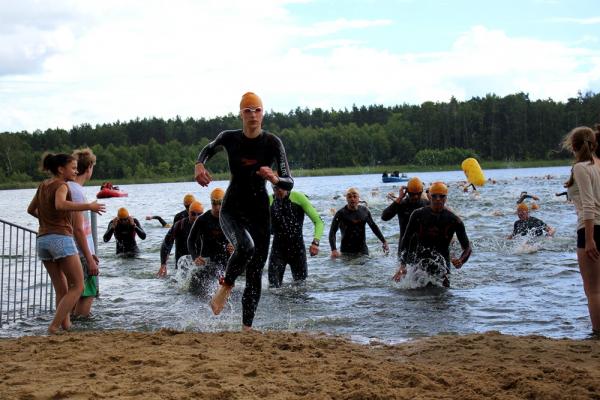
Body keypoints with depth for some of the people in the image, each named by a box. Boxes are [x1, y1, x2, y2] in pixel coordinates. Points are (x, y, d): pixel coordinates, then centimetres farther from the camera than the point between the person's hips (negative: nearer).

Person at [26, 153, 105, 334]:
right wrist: (89, 206, -24)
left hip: (43, 240, 8)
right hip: (61, 238, -8)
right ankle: (53, 327, -12)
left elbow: (31, 209, 28)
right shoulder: (61, 185, -7)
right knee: (77, 287, -3)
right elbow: (60, 204, -29)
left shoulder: (43, 185, 16)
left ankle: (66, 327, 7)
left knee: (61, 290, 12)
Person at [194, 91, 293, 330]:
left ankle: (247, 327, 12)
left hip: (259, 211, 1)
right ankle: (226, 287, -7)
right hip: (232, 209, -1)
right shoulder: (229, 138, -3)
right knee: (245, 246, -33)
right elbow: (208, 149, 20)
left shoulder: (272, 143, -8)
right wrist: (199, 165, -1)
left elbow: (289, 184, -11)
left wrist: (274, 178, -33)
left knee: (255, 274, 2)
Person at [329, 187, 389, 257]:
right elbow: (332, 232, -10)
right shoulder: (341, 213, -8)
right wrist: (334, 250, -23)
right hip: (347, 252, -3)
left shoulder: (364, 211, 4)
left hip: (362, 250, 3)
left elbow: (374, 227, 17)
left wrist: (384, 242, 16)